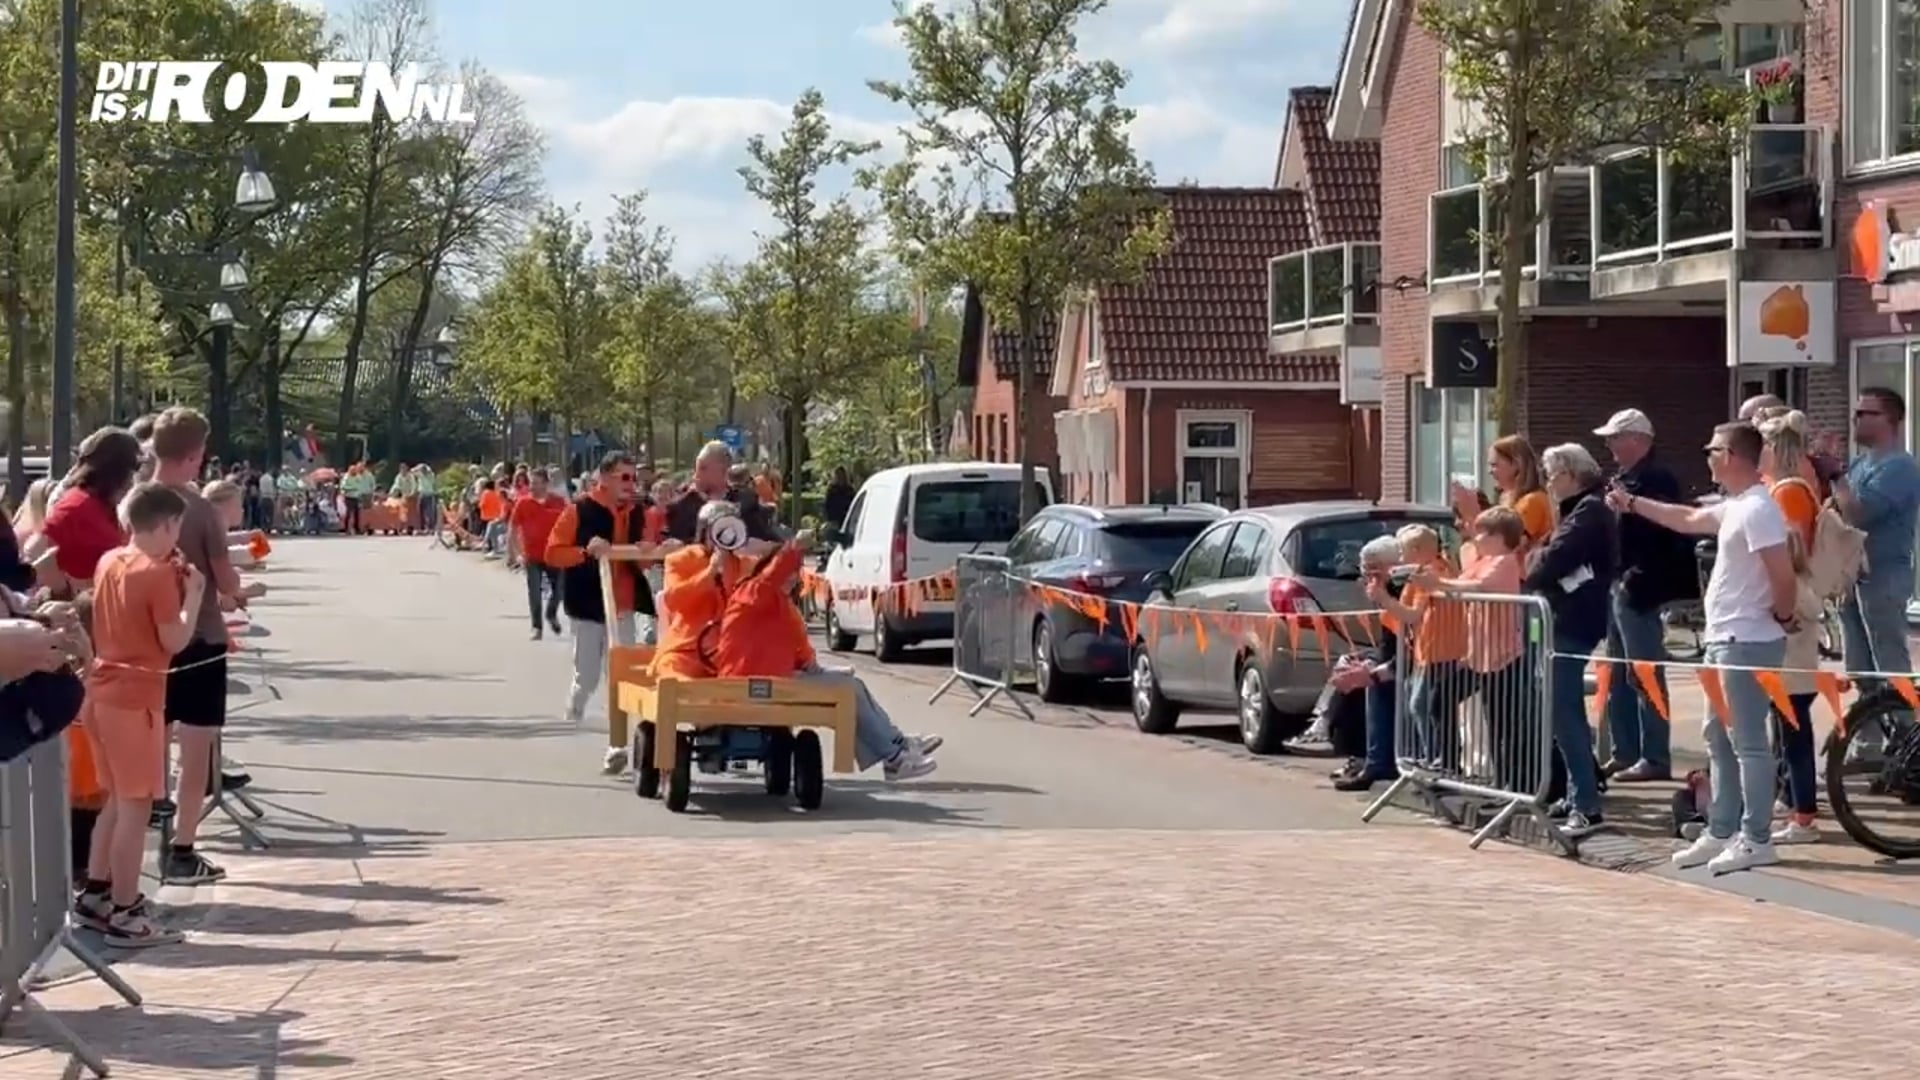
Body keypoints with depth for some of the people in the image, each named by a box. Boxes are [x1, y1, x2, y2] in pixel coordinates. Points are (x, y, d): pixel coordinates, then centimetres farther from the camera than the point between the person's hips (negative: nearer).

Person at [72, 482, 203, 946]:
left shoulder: (109, 561, 9)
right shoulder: (158, 573, -15)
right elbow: (174, 641, -14)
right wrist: (193, 594, -3)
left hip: (102, 691, 9)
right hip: (135, 697, -9)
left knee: (119, 800, 20)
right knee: (136, 806, -3)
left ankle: (95, 894, 24)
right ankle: (124, 914, -1)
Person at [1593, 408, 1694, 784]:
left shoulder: (1656, 479, -13)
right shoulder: (1624, 477, 17)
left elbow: (1657, 530, -21)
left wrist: (1636, 578, -21)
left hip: (1637, 589, -10)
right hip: (1618, 586, 10)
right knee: (1618, 677, 14)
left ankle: (1655, 759, -2)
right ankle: (1625, 753, 21)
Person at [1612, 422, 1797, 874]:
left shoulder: (1757, 510, -19)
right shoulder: (1735, 506, 12)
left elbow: (1784, 578, -24)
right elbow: (1688, 520, 29)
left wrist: (1783, 618, -8)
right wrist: (1632, 504, 31)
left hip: (1747, 643, -11)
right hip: (1724, 640, 11)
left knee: (1747, 742, -7)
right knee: (1719, 738, 15)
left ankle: (1756, 840, -3)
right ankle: (1722, 832, 21)